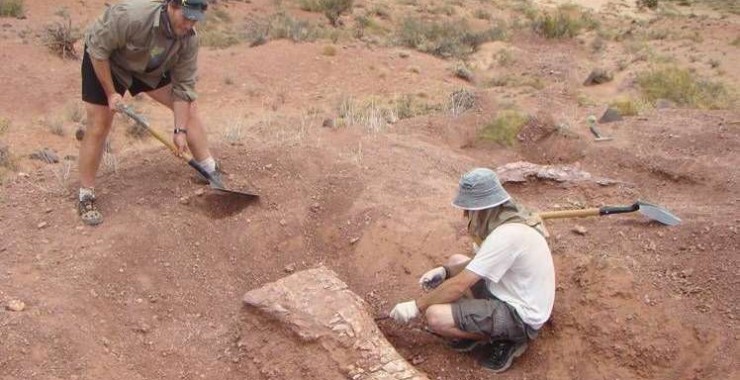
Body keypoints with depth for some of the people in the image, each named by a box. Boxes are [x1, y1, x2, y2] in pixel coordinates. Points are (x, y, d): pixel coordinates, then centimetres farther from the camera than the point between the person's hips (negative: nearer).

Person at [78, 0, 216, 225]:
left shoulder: (189, 39, -22)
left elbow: (183, 86, -16)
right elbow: (97, 48, -28)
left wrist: (180, 130, -19)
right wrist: (110, 93, -24)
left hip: (151, 68, 5)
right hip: (106, 63, -5)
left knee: (188, 108, -1)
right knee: (98, 128, -8)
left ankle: (212, 173, 10)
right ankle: (86, 198, 5)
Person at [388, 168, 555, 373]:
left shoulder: (506, 235, -29)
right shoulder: (509, 217, 0)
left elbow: (459, 285, -25)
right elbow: (481, 263, 12)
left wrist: (416, 306, -15)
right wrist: (444, 271, -2)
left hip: (520, 316, -10)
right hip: (512, 296, 10)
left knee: (435, 316, -21)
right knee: (456, 261, 19)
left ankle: (505, 339, -3)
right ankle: (475, 327, 10)